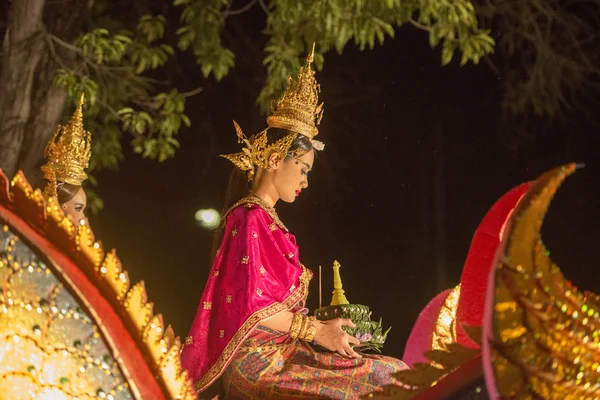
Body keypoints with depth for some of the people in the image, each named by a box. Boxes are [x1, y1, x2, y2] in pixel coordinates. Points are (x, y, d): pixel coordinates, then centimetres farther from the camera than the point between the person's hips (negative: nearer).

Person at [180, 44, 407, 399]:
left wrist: (320, 324, 10)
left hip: (279, 351, 9)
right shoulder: (251, 219, -9)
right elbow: (251, 307, -16)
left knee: (392, 372, -5)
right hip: (259, 360, -9)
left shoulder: (266, 220, 19)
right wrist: (316, 331, -13)